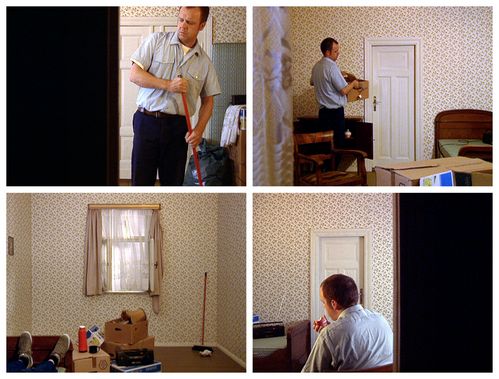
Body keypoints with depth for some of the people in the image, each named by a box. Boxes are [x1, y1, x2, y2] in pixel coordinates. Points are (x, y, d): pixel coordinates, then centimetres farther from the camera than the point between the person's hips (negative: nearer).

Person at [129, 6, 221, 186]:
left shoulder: (205, 62, 6)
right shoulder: (157, 40, 0)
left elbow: (208, 100, 12)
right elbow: (134, 74, -5)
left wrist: (199, 129, -4)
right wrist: (168, 85, -17)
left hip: (178, 127, 2)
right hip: (147, 122, -2)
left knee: (173, 182, 7)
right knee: (141, 182, -1)